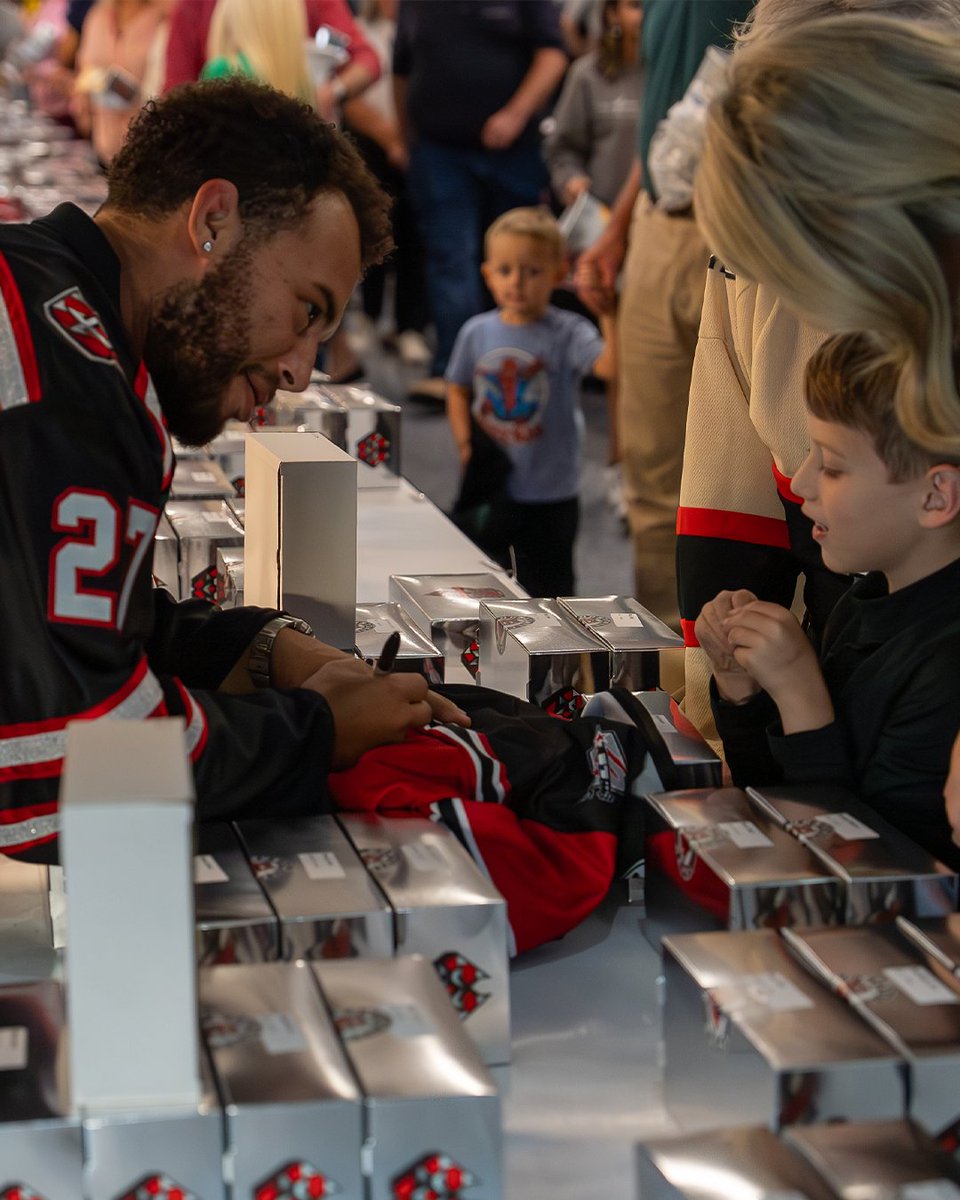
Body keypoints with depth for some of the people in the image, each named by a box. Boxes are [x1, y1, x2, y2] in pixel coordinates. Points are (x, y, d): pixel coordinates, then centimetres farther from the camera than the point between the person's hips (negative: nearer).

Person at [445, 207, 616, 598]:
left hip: (549, 496, -4)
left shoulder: (567, 333, -14)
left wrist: (607, 314, -41)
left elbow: (610, 366, -31)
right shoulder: (477, 333, -1)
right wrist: (464, 443, -1)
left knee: (546, 592, 7)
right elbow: (458, 390, 12)